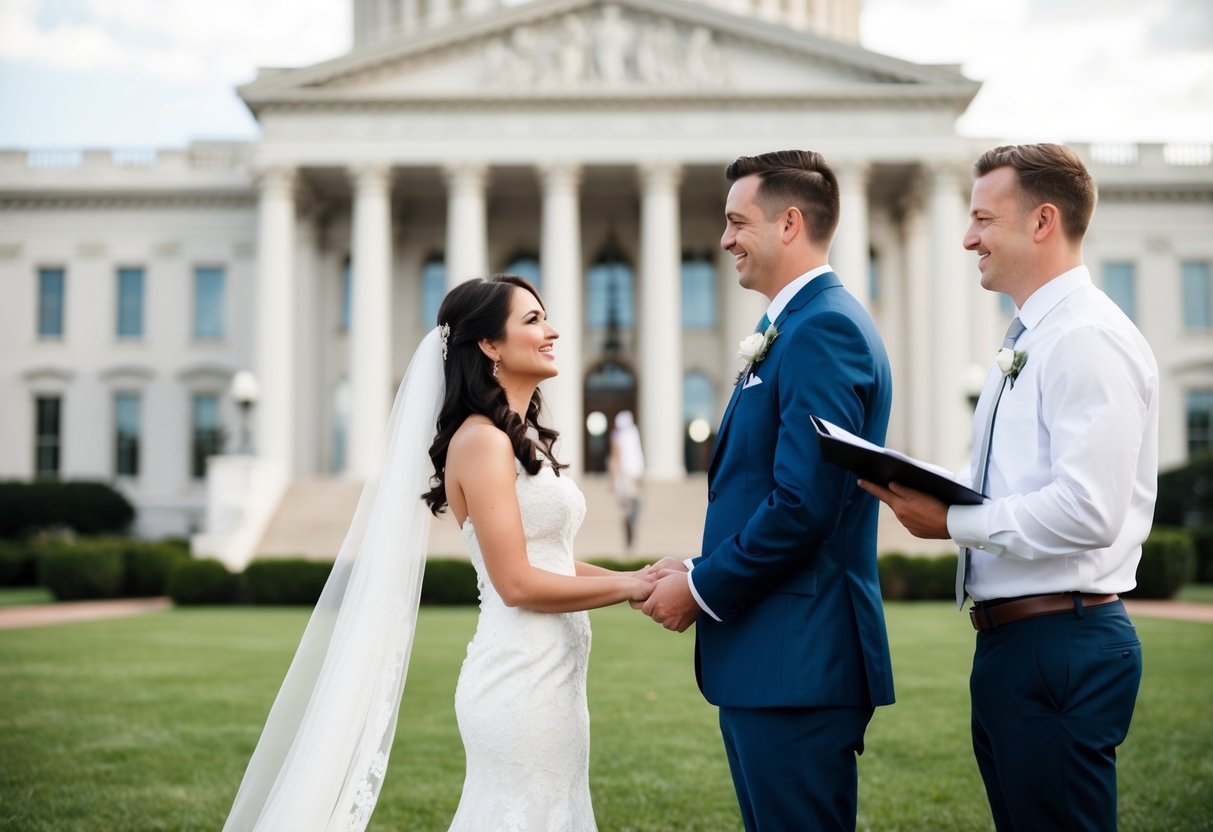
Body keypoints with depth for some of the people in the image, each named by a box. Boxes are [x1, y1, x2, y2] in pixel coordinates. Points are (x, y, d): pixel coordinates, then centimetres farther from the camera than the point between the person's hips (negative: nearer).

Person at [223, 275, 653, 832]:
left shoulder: (521, 438, 15)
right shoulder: (482, 439, -14)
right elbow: (517, 583, -18)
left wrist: (636, 579, 3)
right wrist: (627, 588, -10)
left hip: (547, 674, 9)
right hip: (522, 679, -9)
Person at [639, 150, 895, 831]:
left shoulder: (824, 328, -15)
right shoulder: (795, 326, 17)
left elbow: (804, 504, -23)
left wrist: (702, 588, -12)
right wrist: (698, 570, 6)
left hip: (797, 662, -10)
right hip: (774, 656, 10)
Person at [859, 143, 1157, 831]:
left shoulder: (1088, 340, -15)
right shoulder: (1030, 341, 17)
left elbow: (1088, 511, -25)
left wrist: (952, 522, -16)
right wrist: (930, 498, 5)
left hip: (1061, 644, -10)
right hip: (1011, 642, 10)